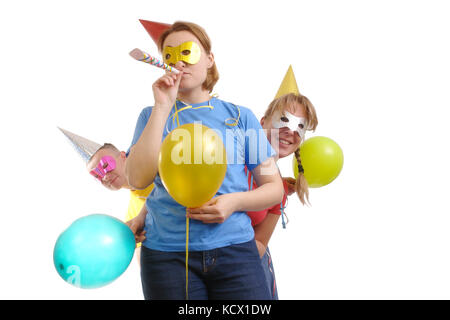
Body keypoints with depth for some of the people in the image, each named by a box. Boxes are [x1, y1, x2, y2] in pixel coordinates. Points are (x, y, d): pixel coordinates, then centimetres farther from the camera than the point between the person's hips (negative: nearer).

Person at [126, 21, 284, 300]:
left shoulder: (240, 116, 6)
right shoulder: (154, 115, 7)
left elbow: (275, 188, 8)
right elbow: (138, 179, -10)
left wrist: (235, 201, -12)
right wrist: (164, 106, -10)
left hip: (234, 248, 1)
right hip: (167, 251, 0)